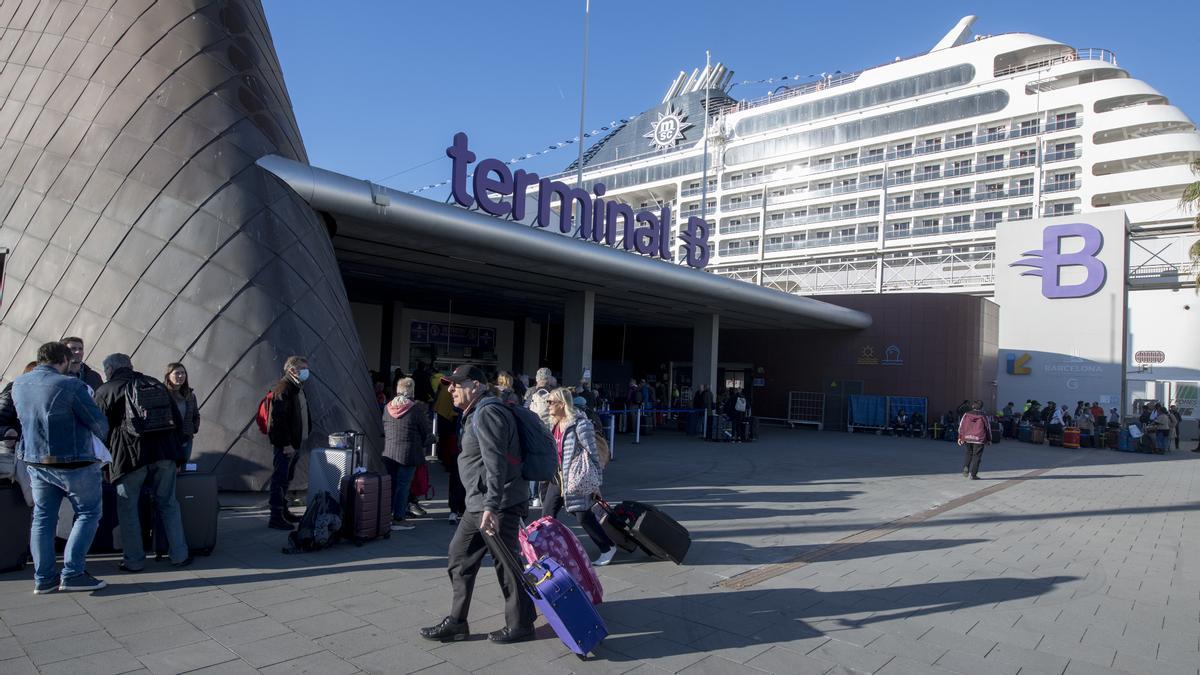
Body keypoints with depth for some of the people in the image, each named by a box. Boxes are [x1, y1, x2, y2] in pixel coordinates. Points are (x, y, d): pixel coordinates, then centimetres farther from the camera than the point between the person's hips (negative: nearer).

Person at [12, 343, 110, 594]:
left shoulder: (18, 384, 2)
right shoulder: (70, 385, -20)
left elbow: (23, 417, 16)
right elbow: (98, 422, -14)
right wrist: (103, 435, 7)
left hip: (34, 461, 7)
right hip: (73, 463, -7)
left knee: (42, 517, 14)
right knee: (88, 513, 6)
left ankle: (43, 578, 17)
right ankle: (72, 573, 1)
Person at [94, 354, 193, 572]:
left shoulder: (105, 391, 2)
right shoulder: (157, 385, 15)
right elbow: (178, 421, 15)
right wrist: (176, 454, 21)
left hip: (129, 456, -4)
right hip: (164, 454, 4)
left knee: (127, 509, 9)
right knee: (168, 504, 12)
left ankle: (134, 561, 13)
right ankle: (179, 555, 13)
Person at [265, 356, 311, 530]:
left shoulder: (298, 389, 15)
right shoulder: (282, 390, -16)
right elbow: (279, 419, -22)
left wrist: (302, 438, 18)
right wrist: (286, 444, -23)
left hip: (295, 443, 10)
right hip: (285, 445, -10)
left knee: (286, 478, 19)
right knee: (279, 479, -4)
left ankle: (283, 511, 30)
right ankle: (276, 518, 1)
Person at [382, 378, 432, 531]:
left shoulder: (388, 407, 4)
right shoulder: (416, 408, -12)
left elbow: (383, 429, 15)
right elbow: (427, 431, -5)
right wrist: (425, 443, 15)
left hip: (388, 452, 5)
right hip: (408, 453, -5)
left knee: (390, 484, 15)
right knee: (403, 485, 1)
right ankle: (398, 519, 3)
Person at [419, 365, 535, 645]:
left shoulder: (487, 413, -17)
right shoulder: (476, 413, 17)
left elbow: (496, 463, -25)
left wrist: (491, 506, -30)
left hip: (498, 505, -11)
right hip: (478, 504, 11)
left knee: (507, 563, 2)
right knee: (459, 558, 14)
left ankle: (520, 625, 17)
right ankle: (456, 622, 24)